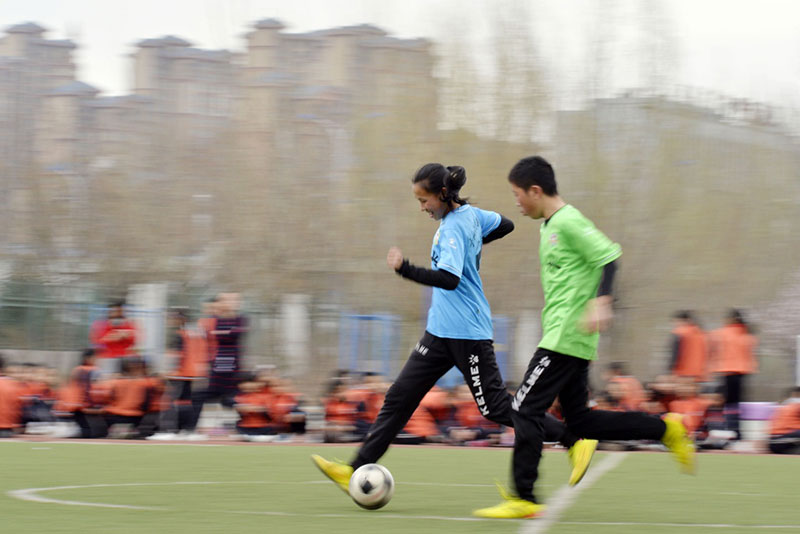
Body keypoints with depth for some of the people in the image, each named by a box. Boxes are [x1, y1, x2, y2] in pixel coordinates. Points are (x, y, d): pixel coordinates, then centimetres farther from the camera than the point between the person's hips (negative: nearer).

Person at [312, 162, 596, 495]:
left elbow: (449, 279, -32)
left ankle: (577, 442, 5)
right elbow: (505, 225, 24)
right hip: (442, 330, 10)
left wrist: (405, 269, -33)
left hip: (467, 333, -10)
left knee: (495, 407, -3)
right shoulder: (470, 214, 8)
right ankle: (358, 470, 4)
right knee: (399, 397, 4)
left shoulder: (454, 228, -19)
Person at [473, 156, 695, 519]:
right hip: (570, 339, 10)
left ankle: (523, 499, -6)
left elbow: (608, 257, -19)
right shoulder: (549, 226, 18)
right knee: (579, 421, 11)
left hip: (564, 339, -10)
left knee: (524, 410, -9)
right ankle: (666, 429, 14)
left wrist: (600, 301, -30)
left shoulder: (569, 221, -12)